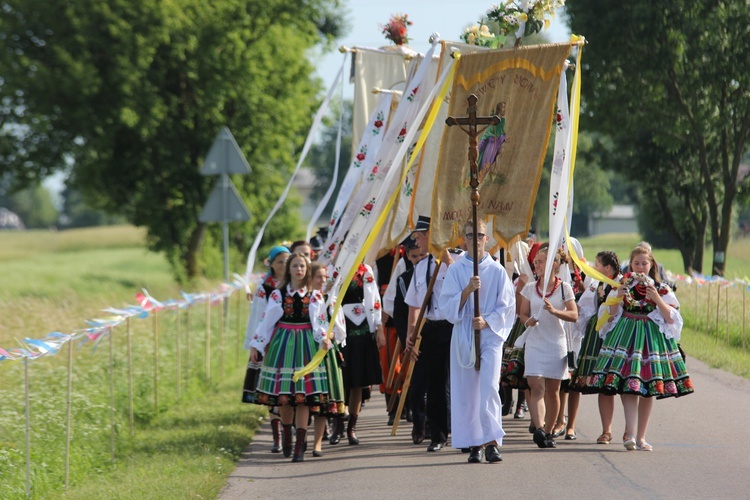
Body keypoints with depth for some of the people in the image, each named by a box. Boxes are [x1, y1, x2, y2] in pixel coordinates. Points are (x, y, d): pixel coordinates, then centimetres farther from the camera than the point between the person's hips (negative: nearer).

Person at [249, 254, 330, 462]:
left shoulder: (315, 296, 6)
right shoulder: (277, 294, 4)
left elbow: (320, 323, 7)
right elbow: (266, 321, 4)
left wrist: (324, 339, -12)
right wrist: (255, 345, 1)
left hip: (306, 346, 0)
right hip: (282, 343, 0)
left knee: (304, 397, -6)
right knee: (283, 395, 1)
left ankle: (300, 445, -6)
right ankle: (287, 437, 23)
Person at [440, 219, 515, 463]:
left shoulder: (497, 271, 4)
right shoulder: (455, 270, 6)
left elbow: (507, 306, 3)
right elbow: (447, 306, 0)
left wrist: (487, 321, -13)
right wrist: (467, 290, -16)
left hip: (490, 336, -2)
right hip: (463, 337, 2)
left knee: (489, 387, -16)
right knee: (466, 392, 1)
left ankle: (492, 442, -18)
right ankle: (476, 444, 8)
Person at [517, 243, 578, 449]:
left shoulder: (564, 288, 1)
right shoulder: (530, 288, 8)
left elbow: (574, 315, -5)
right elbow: (523, 314, 12)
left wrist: (554, 311, -21)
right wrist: (528, 321, -11)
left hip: (556, 343, -1)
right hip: (534, 343, 1)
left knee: (552, 391, 6)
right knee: (536, 388, -14)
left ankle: (548, 432, 16)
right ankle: (539, 428, -26)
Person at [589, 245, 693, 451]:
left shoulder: (661, 289, 6)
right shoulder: (622, 285, 9)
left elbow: (671, 319, -1)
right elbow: (608, 316, 7)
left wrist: (657, 299, -13)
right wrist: (618, 297, -8)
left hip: (652, 339, 1)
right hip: (625, 336, -1)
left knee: (649, 391, 3)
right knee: (628, 388, -16)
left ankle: (640, 437, 11)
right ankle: (630, 434, -24)